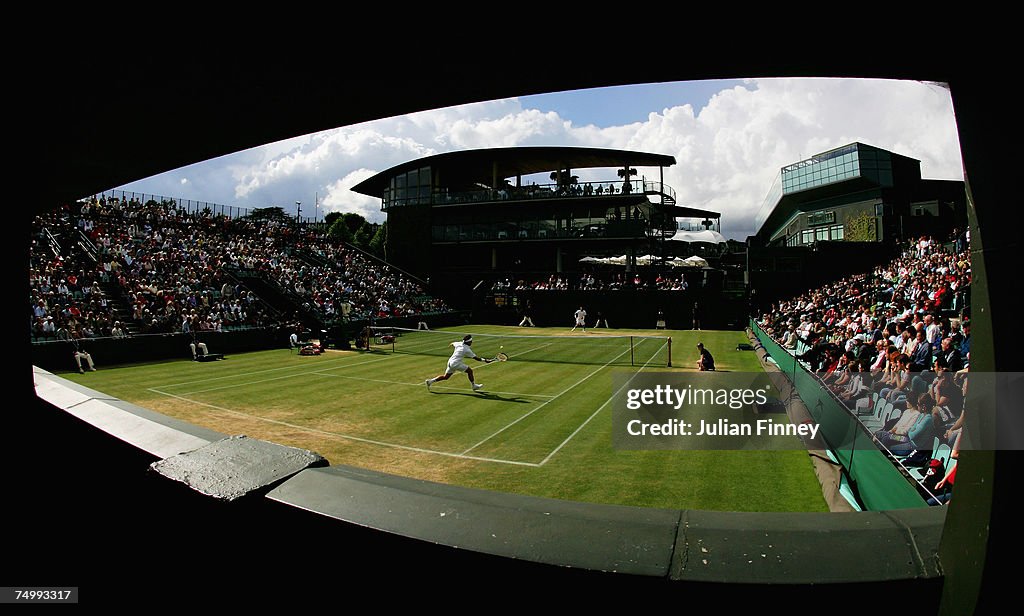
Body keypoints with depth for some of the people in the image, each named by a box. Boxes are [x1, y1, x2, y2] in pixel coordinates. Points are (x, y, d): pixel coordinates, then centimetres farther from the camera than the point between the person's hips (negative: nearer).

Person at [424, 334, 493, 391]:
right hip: (456, 363, -8)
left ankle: (430, 381, 13)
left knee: (445, 377, 16)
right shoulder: (467, 350, -12)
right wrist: (485, 360, -5)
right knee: (469, 371, 2)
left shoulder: (459, 344, 7)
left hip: (450, 362, 8)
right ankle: (474, 386, 10)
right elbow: (476, 358, -9)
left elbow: (452, 344, 27)